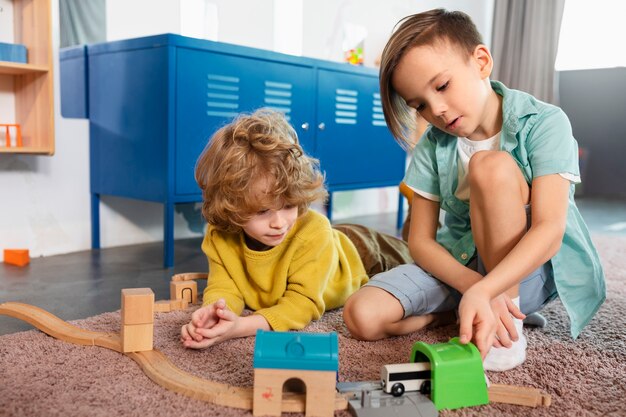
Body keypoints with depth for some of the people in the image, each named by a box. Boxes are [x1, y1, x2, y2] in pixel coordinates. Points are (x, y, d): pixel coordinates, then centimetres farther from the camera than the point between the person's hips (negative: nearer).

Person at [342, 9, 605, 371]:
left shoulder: (544, 123, -15)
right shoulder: (434, 146, -4)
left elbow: (550, 230, -25)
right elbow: (421, 240, -5)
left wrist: (481, 292, -39)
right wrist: (473, 287, -24)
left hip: (529, 270, -3)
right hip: (459, 266, 4)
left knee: (491, 165, -31)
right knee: (362, 316, -20)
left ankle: (511, 314, -21)